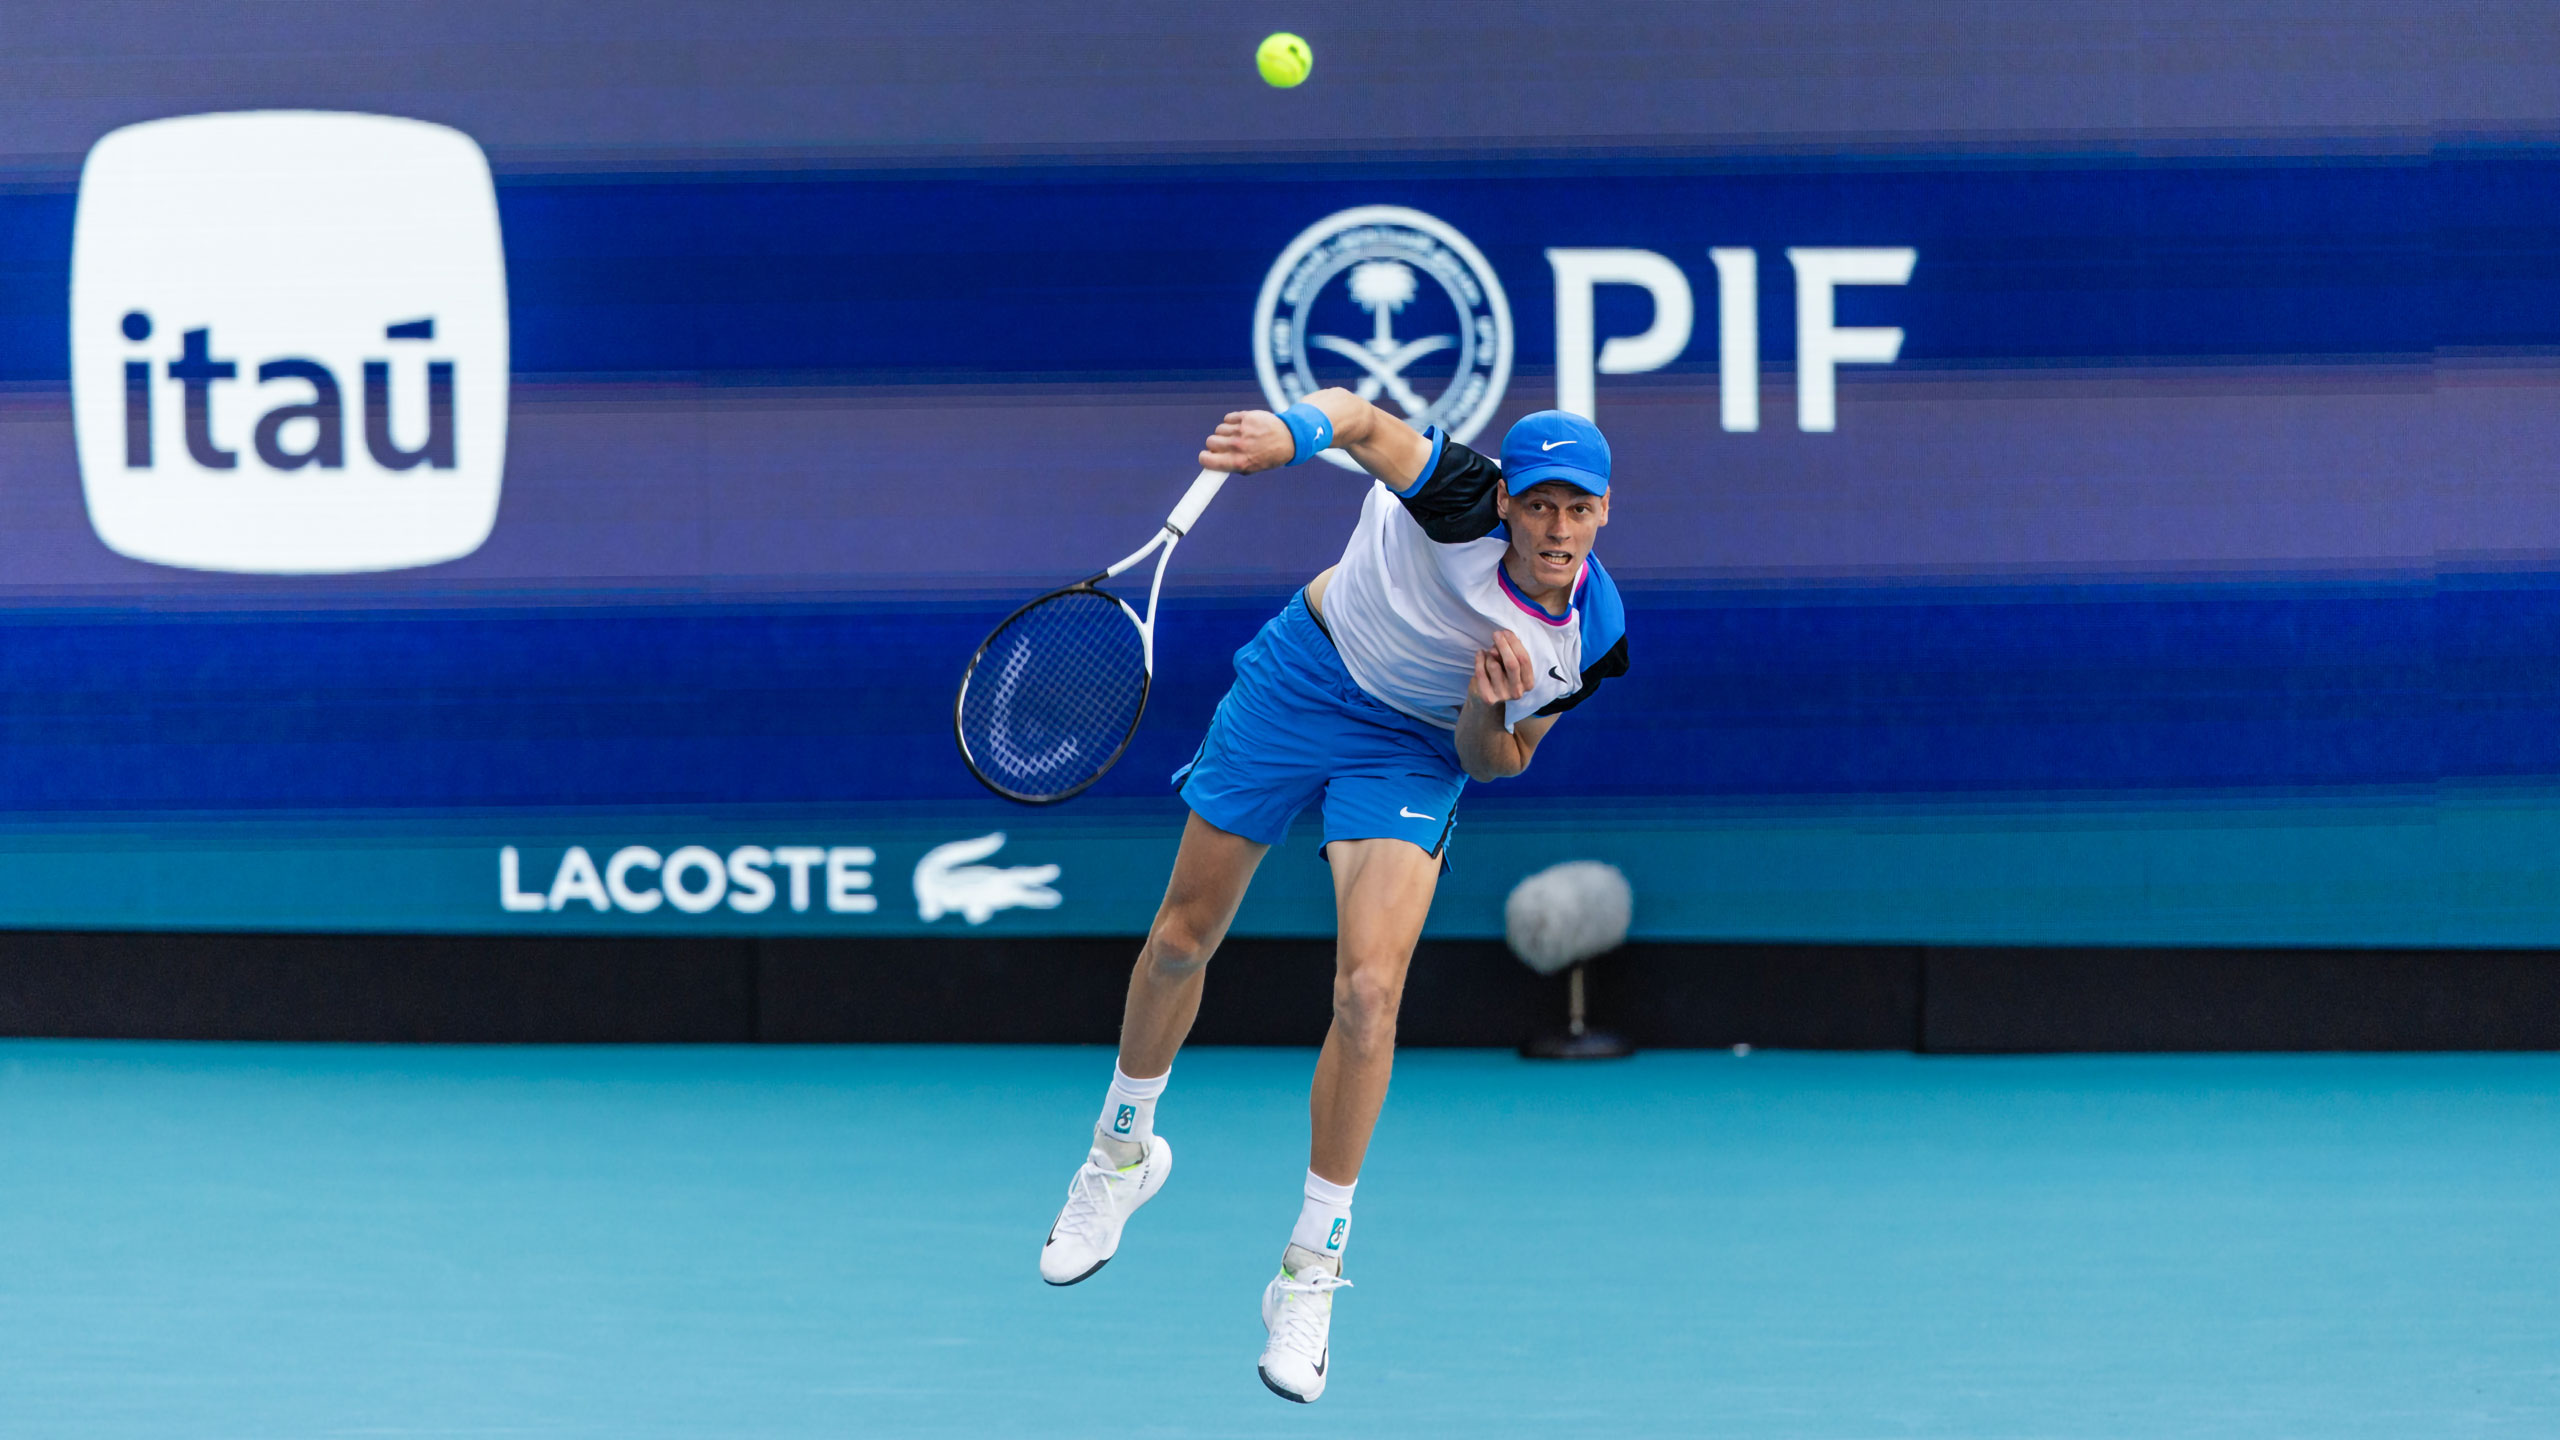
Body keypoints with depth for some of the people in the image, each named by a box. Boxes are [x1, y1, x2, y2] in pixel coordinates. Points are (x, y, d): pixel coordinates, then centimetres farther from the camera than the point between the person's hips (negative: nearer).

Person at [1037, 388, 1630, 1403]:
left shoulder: (1592, 640, -17)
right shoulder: (1464, 501, -28)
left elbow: (1496, 763, -4)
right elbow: (1362, 420, -41)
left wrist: (1488, 715, -27)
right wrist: (1292, 429, -63)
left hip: (1414, 749, 1)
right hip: (1300, 678, -1)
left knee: (1368, 992, -18)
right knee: (1182, 940, 11)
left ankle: (1309, 1277, -5)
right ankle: (1122, 1152, 41)